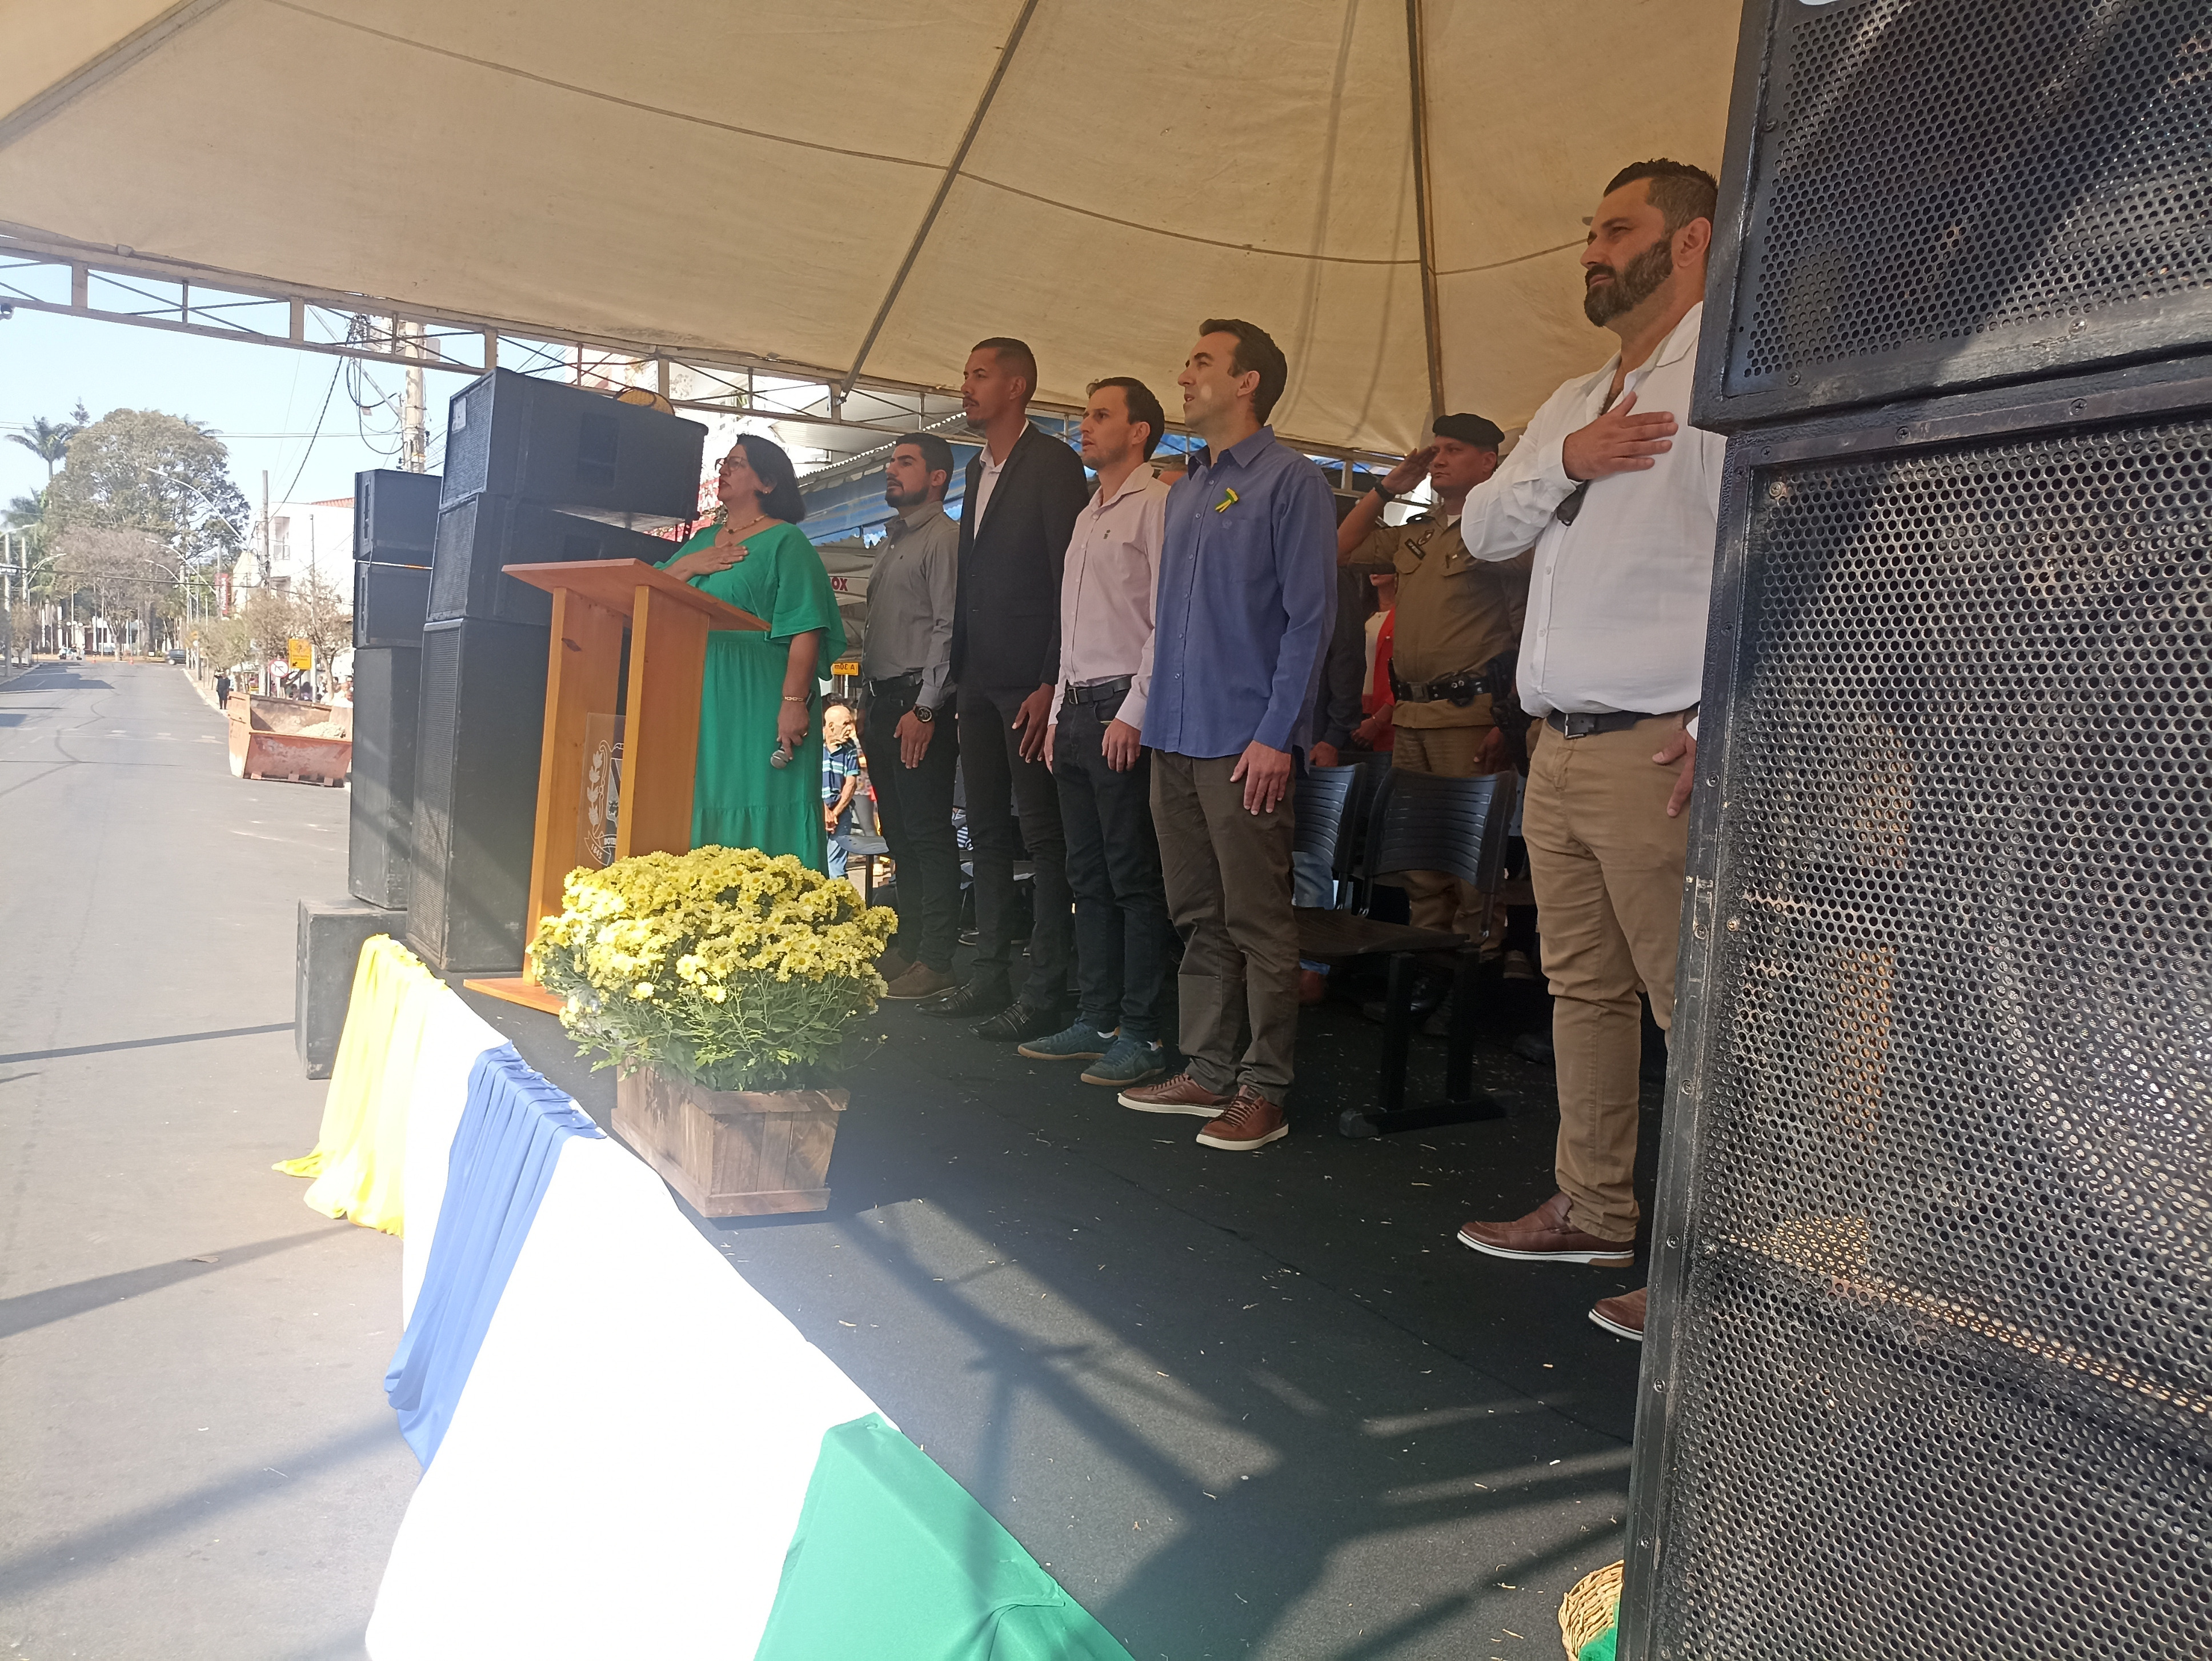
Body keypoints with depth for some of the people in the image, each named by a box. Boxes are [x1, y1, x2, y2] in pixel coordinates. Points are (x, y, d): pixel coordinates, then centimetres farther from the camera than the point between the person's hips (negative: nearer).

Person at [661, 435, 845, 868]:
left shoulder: (786, 541, 0)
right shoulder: (702, 540, 21)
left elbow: (805, 628, -10)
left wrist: (794, 701, -21)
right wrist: (686, 566, -4)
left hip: (755, 702, -7)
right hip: (697, 698, 7)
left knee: (757, 818, -8)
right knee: (700, 812, 6)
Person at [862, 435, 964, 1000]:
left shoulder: (943, 537, -6)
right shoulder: (891, 542, 22)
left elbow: (947, 627, -14)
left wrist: (925, 707, -19)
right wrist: (871, 702, 16)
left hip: (919, 705, -9)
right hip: (883, 701, 9)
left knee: (928, 832, -7)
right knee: (898, 832, 12)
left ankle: (936, 959, -3)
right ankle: (908, 945, 20)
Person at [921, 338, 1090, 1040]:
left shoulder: (1053, 464, -6)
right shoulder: (978, 470, 19)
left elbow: (1070, 578, -13)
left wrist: (1050, 684, -18)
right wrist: (957, 670, 13)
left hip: (1029, 683, -8)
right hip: (980, 679, 9)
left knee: (1041, 835, -5)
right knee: (987, 830, 12)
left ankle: (1045, 993, 0)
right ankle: (990, 976, 21)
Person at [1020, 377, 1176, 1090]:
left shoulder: (1157, 504, -5)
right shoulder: (1087, 516, 22)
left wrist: (1132, 714, -17)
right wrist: (1060, 712, 18)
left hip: (1125, 711, -9)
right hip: (1077, 709, 9)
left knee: (1134, 877, -6)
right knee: (1089, 875, 10)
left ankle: (1140, 1033, -1)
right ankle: (1095, 1020, 17)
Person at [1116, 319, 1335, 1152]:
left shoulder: (1291, 482, -5)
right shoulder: (1184, 492, 18)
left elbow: (1309, 617, -11)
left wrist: (1276, 736, -17)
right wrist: (1154, 712, 14)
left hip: (1244, 743, -8)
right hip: (1174, 738, 8)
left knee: (1258, 924, -1)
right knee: (1199, 917, 12)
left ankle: (1262, 1089, 7)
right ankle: (1206, 1072, 22)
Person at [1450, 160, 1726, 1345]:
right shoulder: (1573, 402, 23)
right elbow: (1482, 528, 17)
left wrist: (1720, 725, -20)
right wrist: (1564, 462, -2)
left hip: (1655, 750, -9)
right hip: (1558, 746, 9)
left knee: (1694, 1003, -6)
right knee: (1582, 988, 13)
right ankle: (1593, 1211, 25)